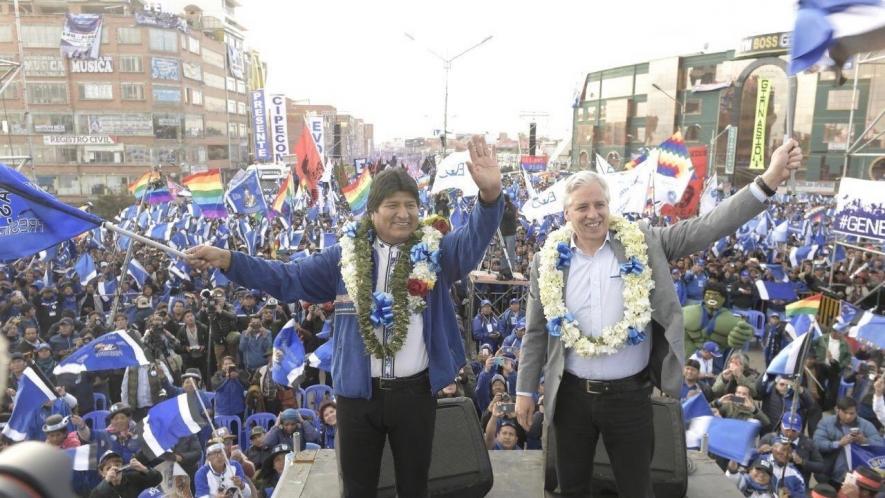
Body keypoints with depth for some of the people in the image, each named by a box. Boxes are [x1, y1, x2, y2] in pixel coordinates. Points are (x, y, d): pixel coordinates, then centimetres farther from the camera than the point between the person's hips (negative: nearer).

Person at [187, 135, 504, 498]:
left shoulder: (435, 251, -2)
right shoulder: (347, 254, 1)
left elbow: (471, 243, -19)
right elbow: (289, 279, 2)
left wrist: (490, 195, -39)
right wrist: (228, 260, -7)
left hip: (414, 391, 0)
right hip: (357, 391, 1)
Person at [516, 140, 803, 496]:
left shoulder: (643, 244, -5)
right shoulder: (548, 260, -3)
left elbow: (705, 228, -13)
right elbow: (536, 333, 3)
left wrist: (768, 181, -23)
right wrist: (525, 390, 5)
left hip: (630, 394, 0)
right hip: (571, 395, 1)